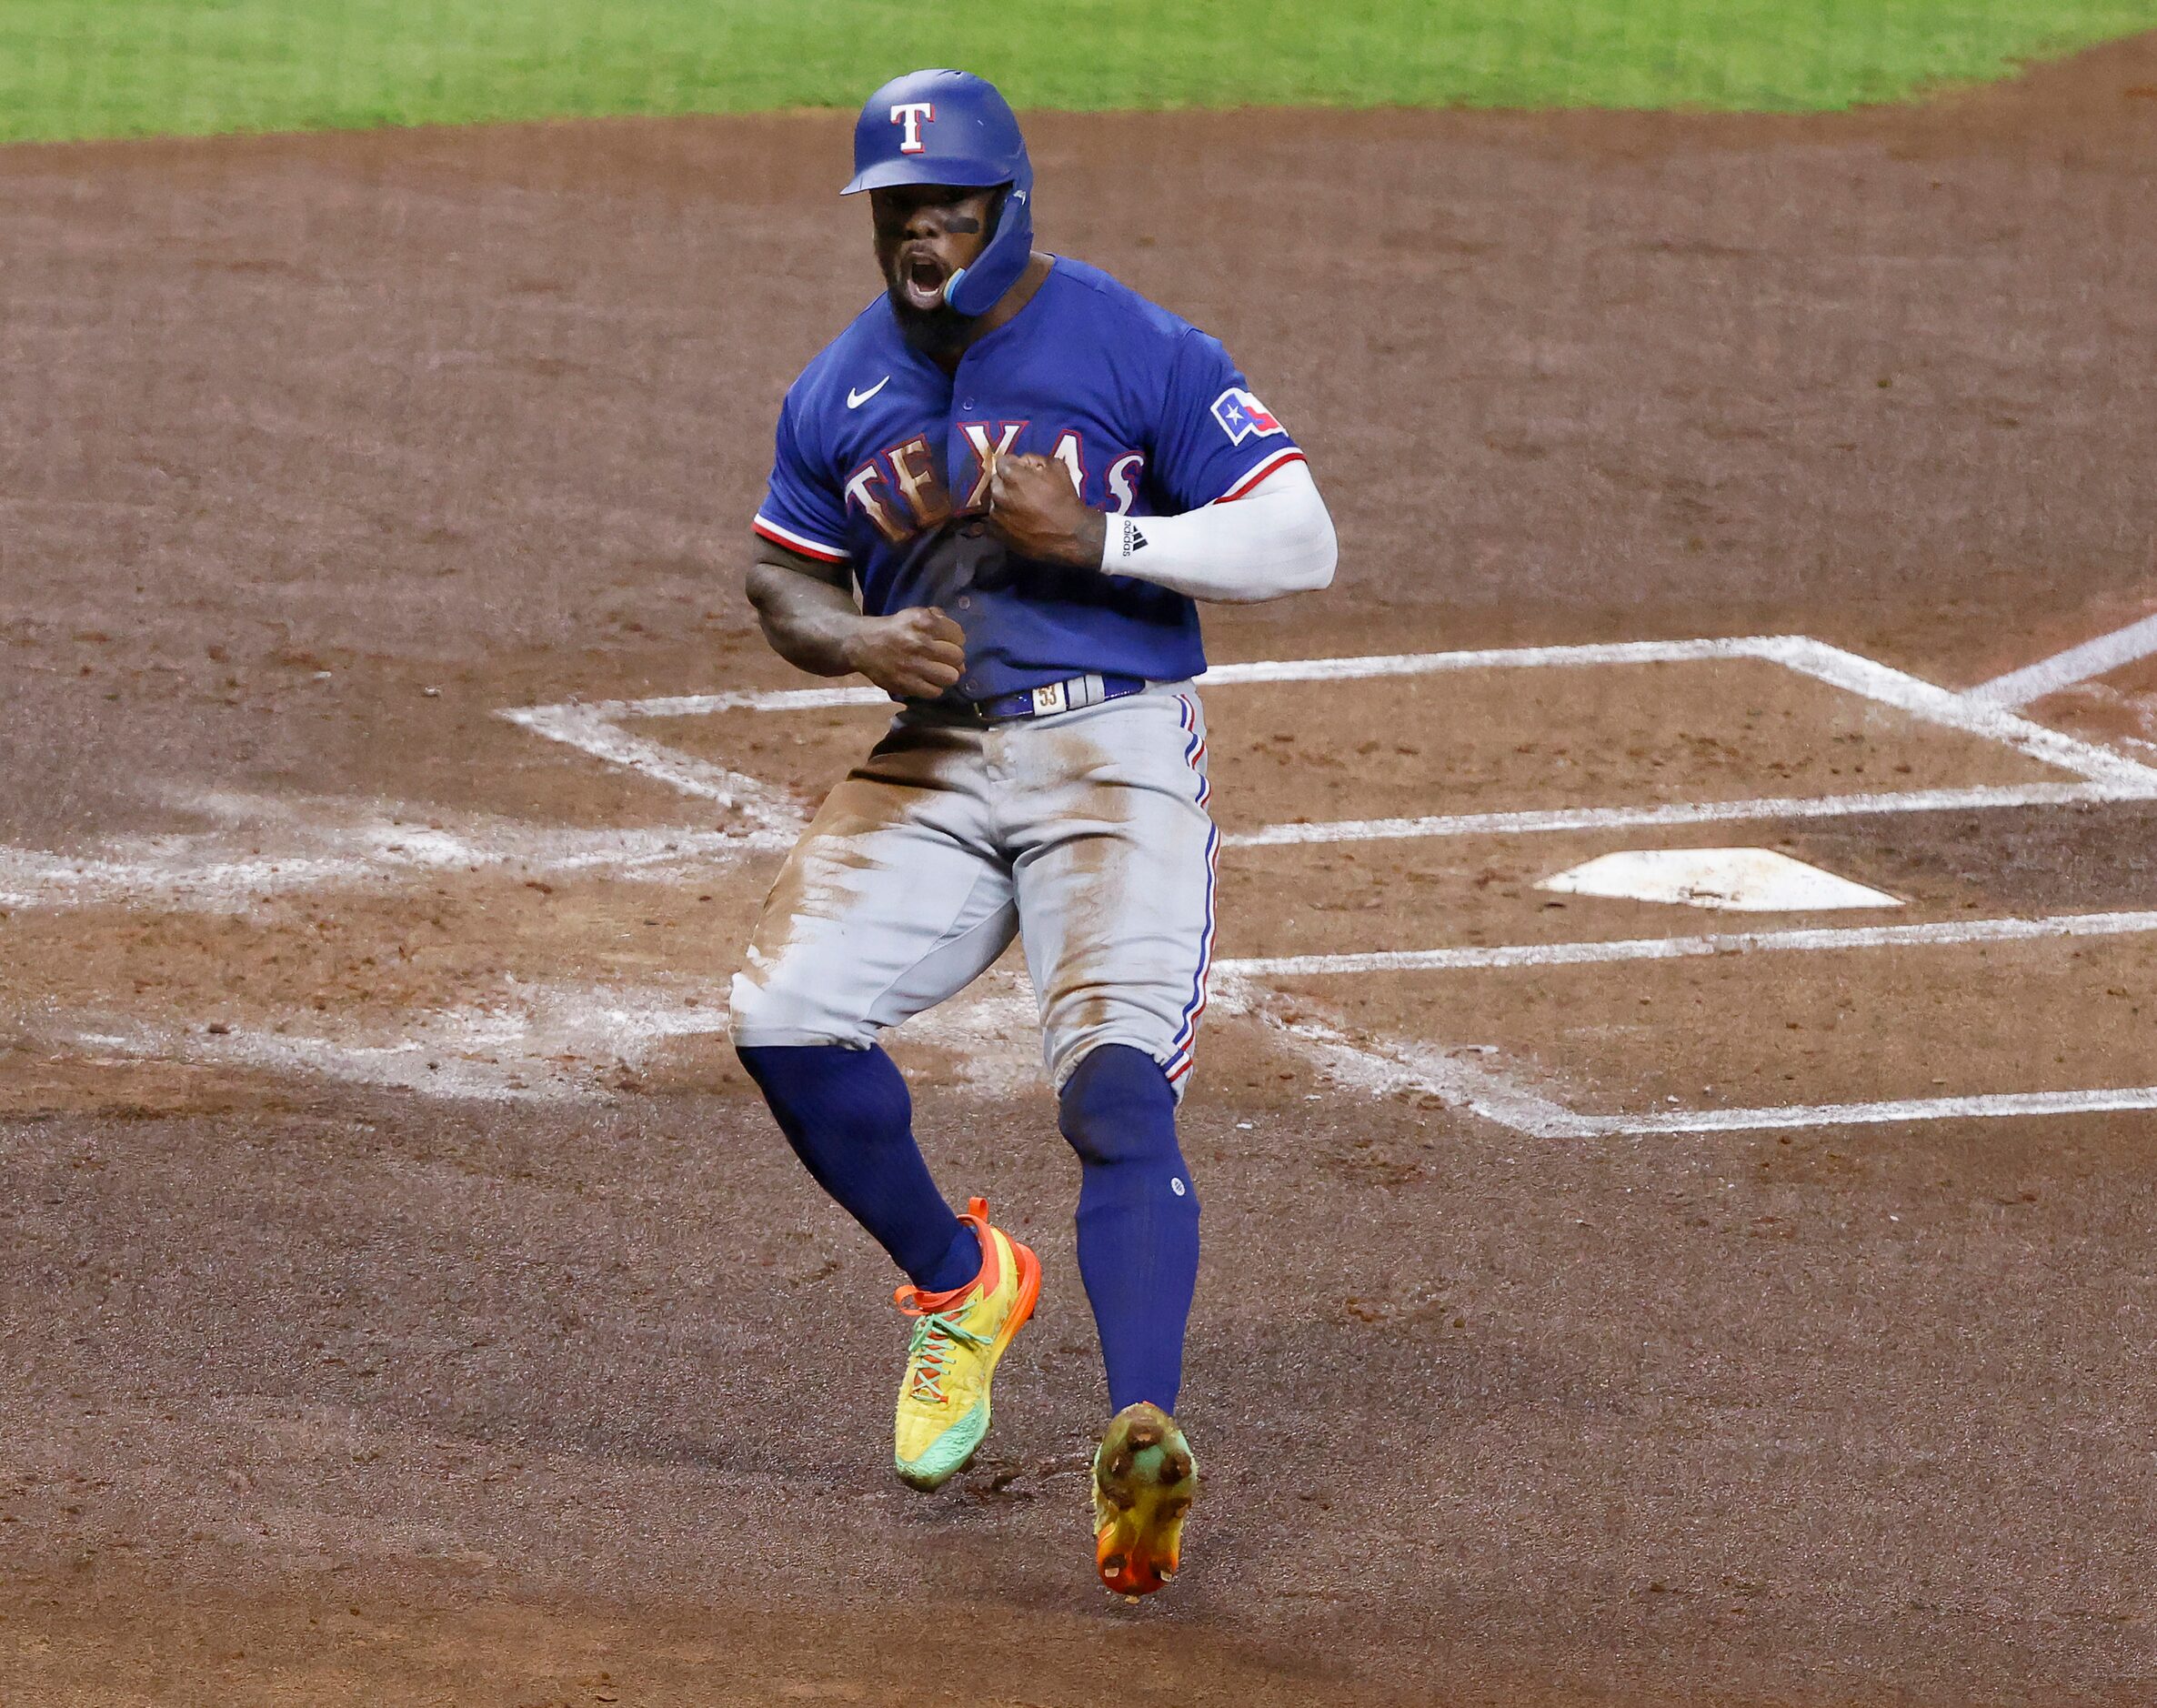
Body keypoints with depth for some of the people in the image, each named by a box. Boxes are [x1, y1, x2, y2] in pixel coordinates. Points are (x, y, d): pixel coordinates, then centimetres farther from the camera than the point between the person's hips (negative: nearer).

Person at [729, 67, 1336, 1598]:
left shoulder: (1137, 352, -6)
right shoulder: (841, 391, 8)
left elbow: (1303, 542, -9)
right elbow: (783, 580, 17)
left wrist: (1099, 536, -20)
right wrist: (860, 641, -6)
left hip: (1116, 753, -5)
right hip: (936, 765, 5)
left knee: (1118, 1085, -21)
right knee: (785, 1020, -10)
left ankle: (1142, 1439, -34)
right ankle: (961, 1284, 16)